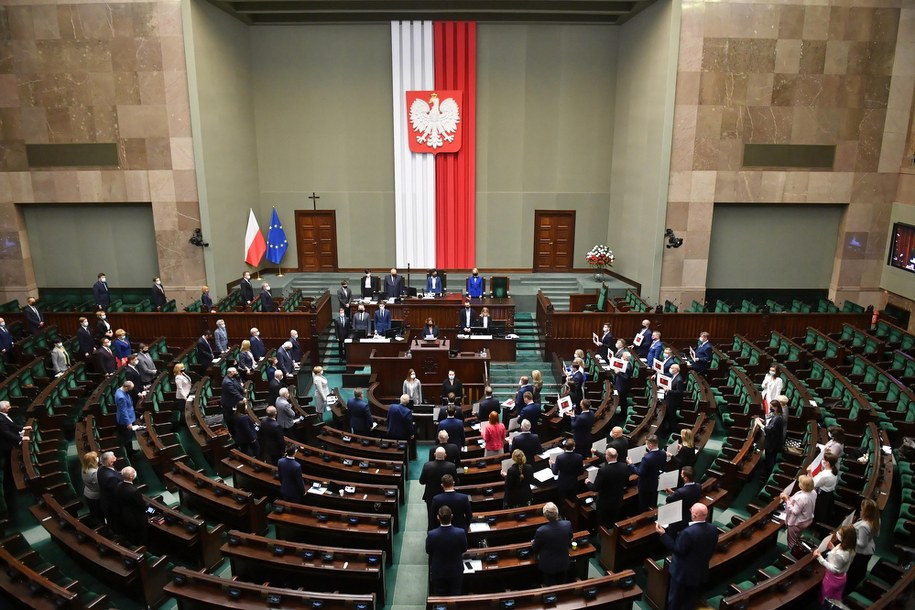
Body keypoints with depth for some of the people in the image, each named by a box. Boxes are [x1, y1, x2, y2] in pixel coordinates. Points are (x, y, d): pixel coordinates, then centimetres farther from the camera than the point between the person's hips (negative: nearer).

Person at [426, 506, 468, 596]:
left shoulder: (431, 535, -28)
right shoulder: (461, 533, -27)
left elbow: (428, 551, -9)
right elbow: (464, 549, -8)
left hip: (438, 572, 0)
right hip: (456, 571, 0)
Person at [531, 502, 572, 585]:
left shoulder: (541, 531, -33)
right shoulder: (568, 525, -23)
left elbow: (536, 549, -13)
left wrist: (533, 543, 10)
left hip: (548, 565, -3)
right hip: (564, 563, 3)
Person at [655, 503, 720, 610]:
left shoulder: (688, 532, -34)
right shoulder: (713, 529, -12)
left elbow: (677, 550, -23)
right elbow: (712, 549, 2)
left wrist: (663, 534, -21)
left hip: (683, 572, -6)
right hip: (701, 572, 6)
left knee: (675, 601, 16)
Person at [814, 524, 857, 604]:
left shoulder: (840, 554, -39)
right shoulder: (850, 548, -11)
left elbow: (833, 569, -31)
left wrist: (819, 558, -35)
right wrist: (833, 548, 5)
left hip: (833, 578, -8)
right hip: (841, 576, 8)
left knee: (828, 601, 17)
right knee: (836, 599, 29)